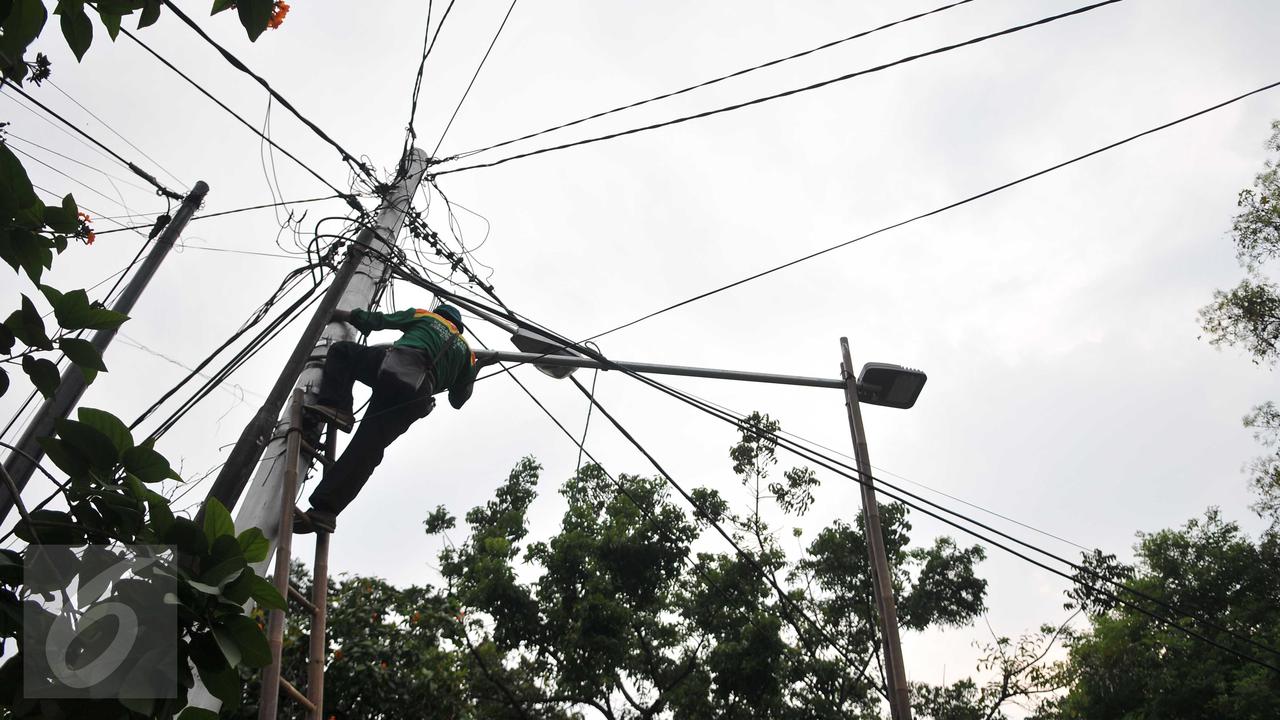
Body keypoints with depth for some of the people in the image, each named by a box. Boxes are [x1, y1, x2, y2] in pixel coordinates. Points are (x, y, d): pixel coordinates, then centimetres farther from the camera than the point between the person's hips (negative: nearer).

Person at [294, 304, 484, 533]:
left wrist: (338, 314, 40)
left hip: (393, 365, -2)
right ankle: (324, 510, -15)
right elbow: (458, 400, 35)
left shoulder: (425, 317, 30)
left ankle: (334, 404, -5)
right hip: (417, 396, 3)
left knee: (340, 350, 20)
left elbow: (374, 320, 28)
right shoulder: (466, 352, 34)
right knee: (366, 449, -3)